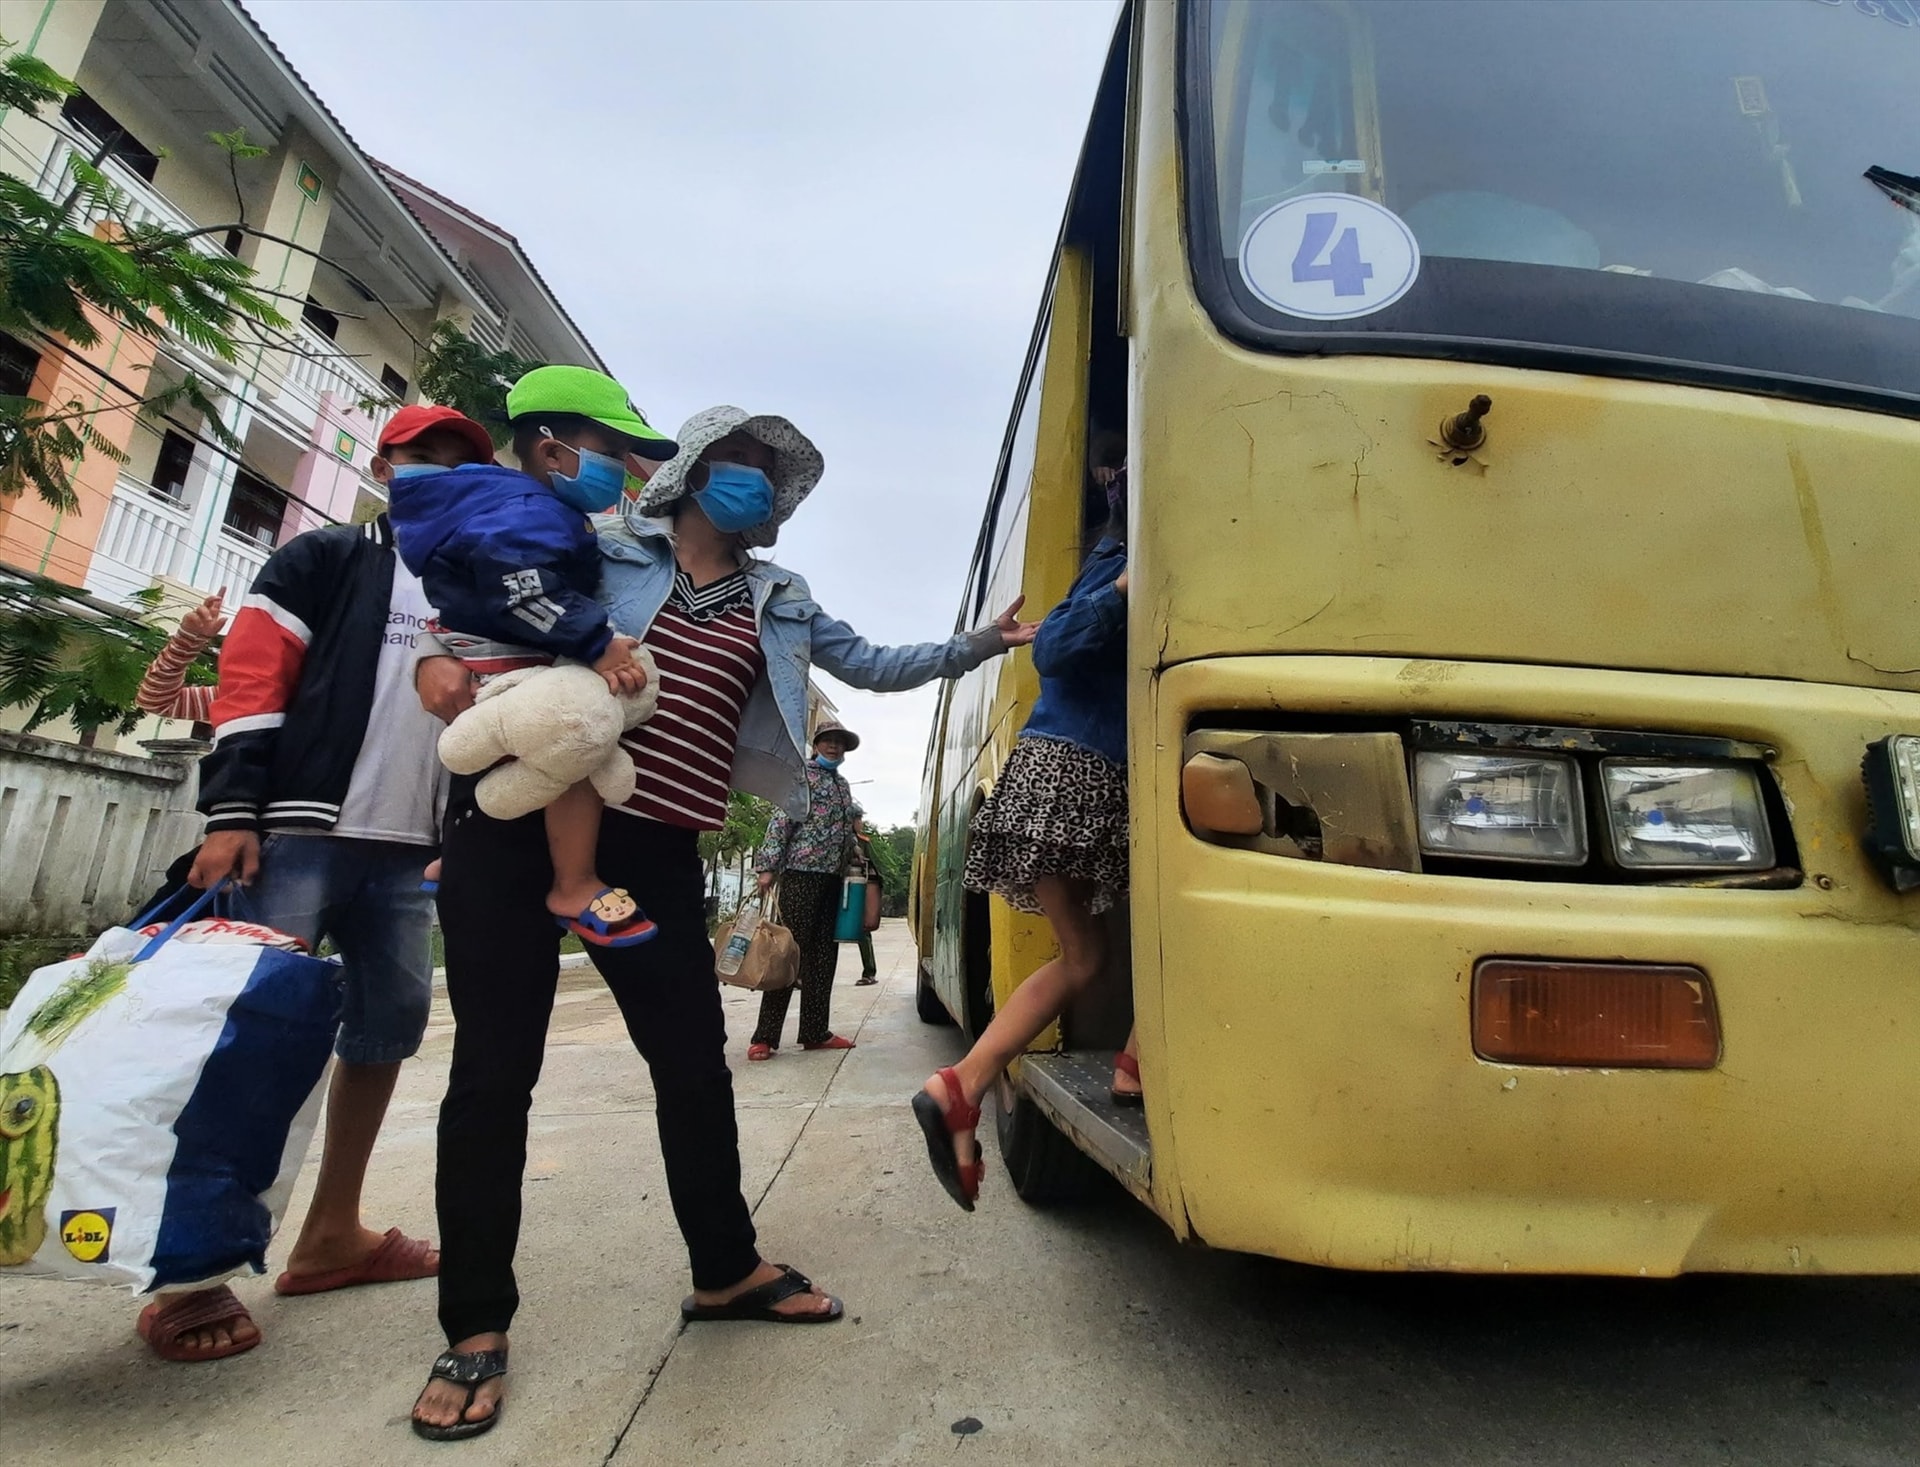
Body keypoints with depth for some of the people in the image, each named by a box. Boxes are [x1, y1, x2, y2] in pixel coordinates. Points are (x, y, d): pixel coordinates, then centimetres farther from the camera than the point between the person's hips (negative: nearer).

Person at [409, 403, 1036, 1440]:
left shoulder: (778, 602, 15)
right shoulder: (601, 546, 7)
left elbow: (876, 667, 17)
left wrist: (984, 643, 13)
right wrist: (442, 654, -8)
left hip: (655, 852, 3)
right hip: (519, 819, -2)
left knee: (694, 1061, 8)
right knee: (493, 1069, 2)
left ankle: (725, 1270, 29)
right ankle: (476, 1328, 19)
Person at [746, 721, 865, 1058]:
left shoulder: (842, 784, 21)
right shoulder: (802, 774, 0)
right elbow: (780, 821, -9)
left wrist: (855, 854, 13)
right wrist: (768, 866, -17)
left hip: (833, 876, 7)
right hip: (801, 872, -7)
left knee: (824, 954, 7)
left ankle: (815, 1031, 13)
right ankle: (765, 1035, -4)